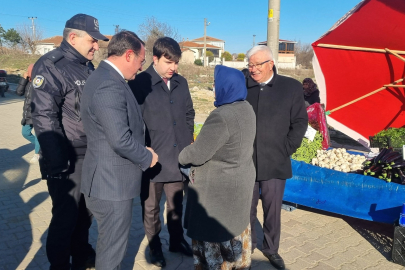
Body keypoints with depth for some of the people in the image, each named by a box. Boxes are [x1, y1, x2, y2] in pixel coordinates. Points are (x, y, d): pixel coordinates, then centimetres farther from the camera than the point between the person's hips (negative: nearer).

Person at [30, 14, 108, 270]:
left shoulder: (89, 66, 12)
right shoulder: (50, 66, -12)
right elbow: (44, 117, -19)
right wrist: (57, 162, -22)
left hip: (92, 155, 7)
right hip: (68, 159, -7)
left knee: (86, 211, 19)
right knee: (65, 215, 6)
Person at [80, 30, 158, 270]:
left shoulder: (106, 77, 9)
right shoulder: (110, 86, -25)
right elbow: (121, 140, -29)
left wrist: (142, 152, 12)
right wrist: (148, 157, -12)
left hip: (111, 178, 10)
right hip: (112, 183, -10)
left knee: (110, 243, 27)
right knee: (112, 248, 10)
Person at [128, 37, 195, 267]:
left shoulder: (181, 83, 6)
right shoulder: (140, 83, -11)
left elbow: (189, 114, 16)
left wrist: (188, 139, 11)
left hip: (178, 156, 5)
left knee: (176, 203, 20)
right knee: (151, 207, 14)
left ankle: (177, 240, 40)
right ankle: (155, 246, 34)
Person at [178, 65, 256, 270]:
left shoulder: (221, 116, -28)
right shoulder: (246, 109, 1)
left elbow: (197, 153, -24)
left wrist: (182, 156, -2)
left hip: (219, 187, -9)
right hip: (241, 179, 9)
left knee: (214, 235, 10)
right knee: (235, 228, 25)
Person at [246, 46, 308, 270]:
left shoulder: (291, 87, 1)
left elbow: (300, 122, 2)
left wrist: (286, 150, -4)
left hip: (275, 162, 0)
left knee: (272, 210, 12)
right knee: (246, 209, 14)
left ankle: (271, 248, 33)